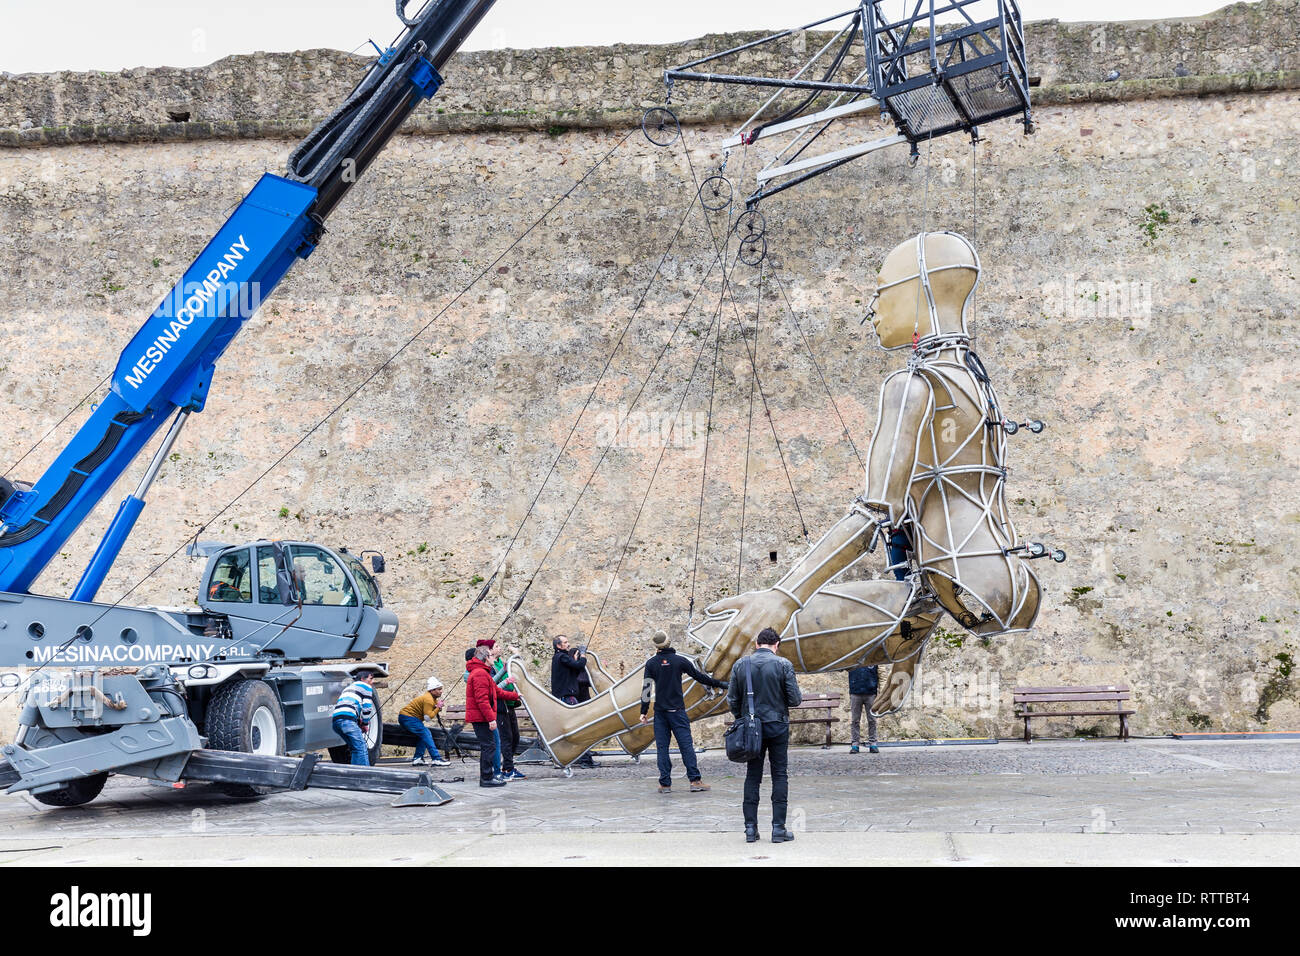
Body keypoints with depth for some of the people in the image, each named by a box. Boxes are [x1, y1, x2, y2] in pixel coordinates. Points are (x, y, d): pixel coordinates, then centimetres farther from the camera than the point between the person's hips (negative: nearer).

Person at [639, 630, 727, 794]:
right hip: (677, 710, -1)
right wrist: (719, 684, 16)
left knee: (662, 746, 5)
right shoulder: (680, 660, -2)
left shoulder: (651, 663, 1)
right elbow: (699, 677, 4)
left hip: (660, 711, 1)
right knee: (686, 745, -1)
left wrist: (644, 712, 5)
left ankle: (665, 783, 2)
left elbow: (646, 688, 0)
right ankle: (695, 780, -6)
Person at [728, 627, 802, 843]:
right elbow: (794, 699, -8)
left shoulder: (741, 665, 1)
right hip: (778, 726, -2)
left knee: (752, 776, 9)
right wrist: (798, 699, 15)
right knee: (780, 775, 4)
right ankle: (778, 828, 1)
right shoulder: (783, 664, -7)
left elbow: (732, 699, 3)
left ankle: (750, 827, 7)